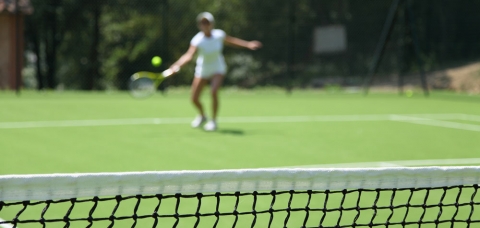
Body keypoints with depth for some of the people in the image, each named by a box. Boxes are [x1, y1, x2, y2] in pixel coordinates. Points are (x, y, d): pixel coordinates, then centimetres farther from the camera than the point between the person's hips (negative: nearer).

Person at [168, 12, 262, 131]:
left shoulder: (219, 35, -16)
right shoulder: (198, 40, -26)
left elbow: (231, 41, 7)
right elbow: (189, 55, -42)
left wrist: (248, 44, 10)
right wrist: (177, 65, -60)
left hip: (217, 69, 0)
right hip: (202, 70, 0)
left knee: (214, 92, -25)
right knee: (194, 99, 3)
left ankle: (213, 121, -6)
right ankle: (202, 116, 37)